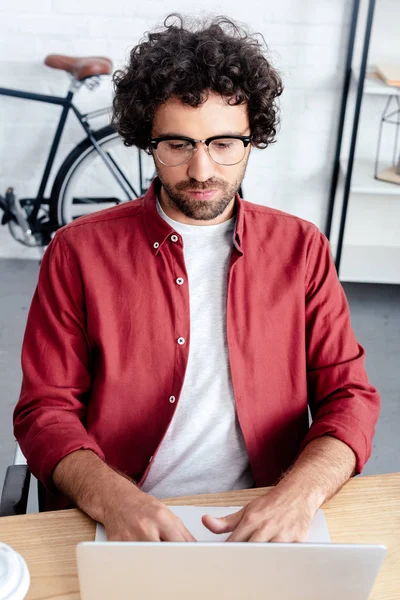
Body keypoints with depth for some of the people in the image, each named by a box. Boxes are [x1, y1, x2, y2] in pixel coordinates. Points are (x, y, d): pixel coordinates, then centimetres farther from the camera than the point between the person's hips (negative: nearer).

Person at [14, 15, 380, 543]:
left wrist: (300, 493, -16)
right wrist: (114, 499, -19)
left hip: (262, 524, 2)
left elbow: (349, 395, 3)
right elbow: (45, 411, 0)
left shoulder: (301, 248, 5)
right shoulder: (80, 251, 1)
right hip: (117, 530, -1)